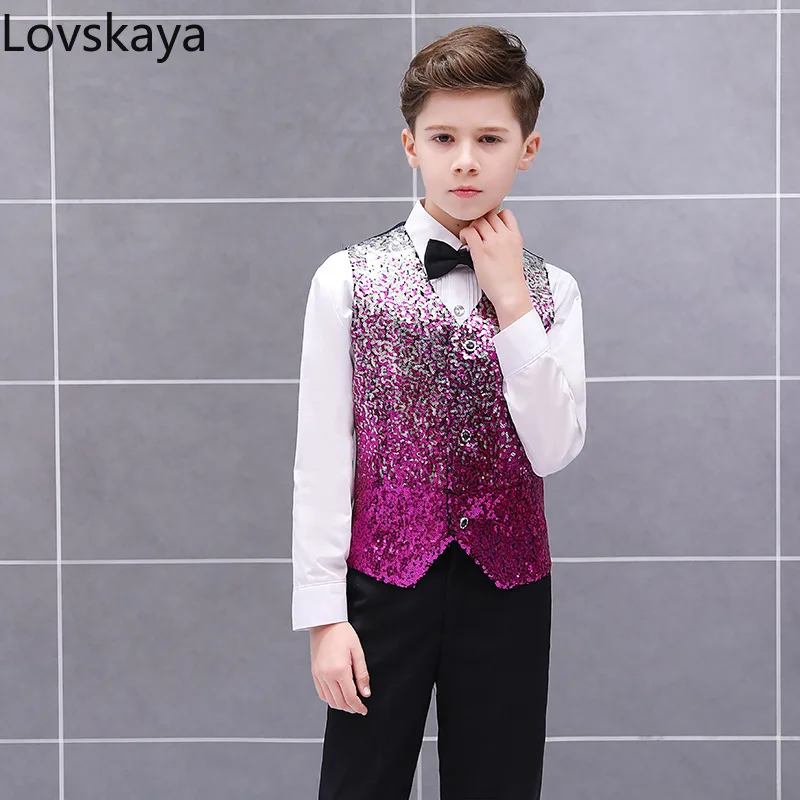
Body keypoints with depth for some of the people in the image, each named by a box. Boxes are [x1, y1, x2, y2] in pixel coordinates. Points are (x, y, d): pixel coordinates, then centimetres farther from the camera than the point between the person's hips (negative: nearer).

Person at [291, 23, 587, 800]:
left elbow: (554, 449, -9)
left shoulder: (551, 290, 2)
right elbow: (320, 457, -4)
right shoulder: (348, 279, -5)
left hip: (508, 588, 2)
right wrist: (322, 613, -5)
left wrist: (511, 300, -12)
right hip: (384, 581, -2)